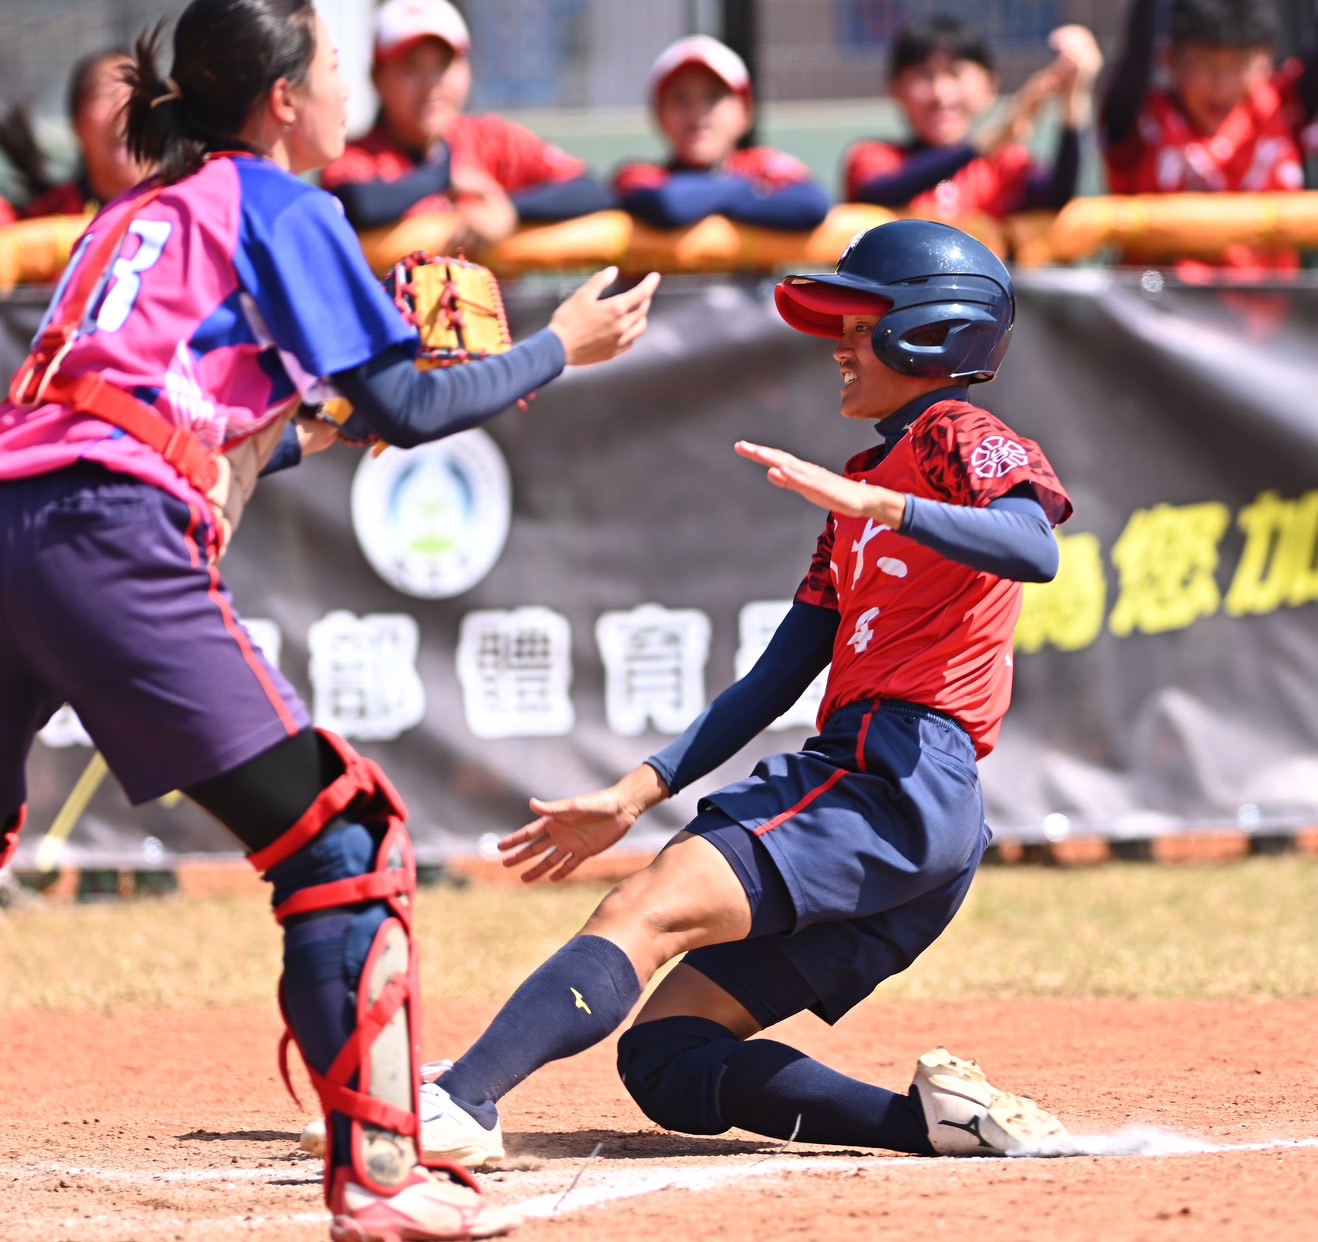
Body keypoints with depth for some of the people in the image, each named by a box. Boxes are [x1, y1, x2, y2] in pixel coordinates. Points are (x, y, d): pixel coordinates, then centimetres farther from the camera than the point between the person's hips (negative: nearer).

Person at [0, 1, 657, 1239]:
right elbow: (408, 411, 2)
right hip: (112, 545, -8)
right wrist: (560, 346, 15)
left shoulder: (137, 213, 28)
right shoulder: (276, 207, 6)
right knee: (342, 842, -3)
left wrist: (315, 424, 34)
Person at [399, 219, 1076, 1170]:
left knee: (646, 912, -27)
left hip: (902, 777, -10)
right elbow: (777, 681, 26)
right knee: (664, 1057, 1)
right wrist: (635, 797, 18)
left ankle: (462, 1100, -46)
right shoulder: (863, 489, 30)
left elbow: (1035, 550, -21)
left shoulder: (958, 437, 3)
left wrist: (869, 503, -30)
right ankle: (938, 1118, -13)